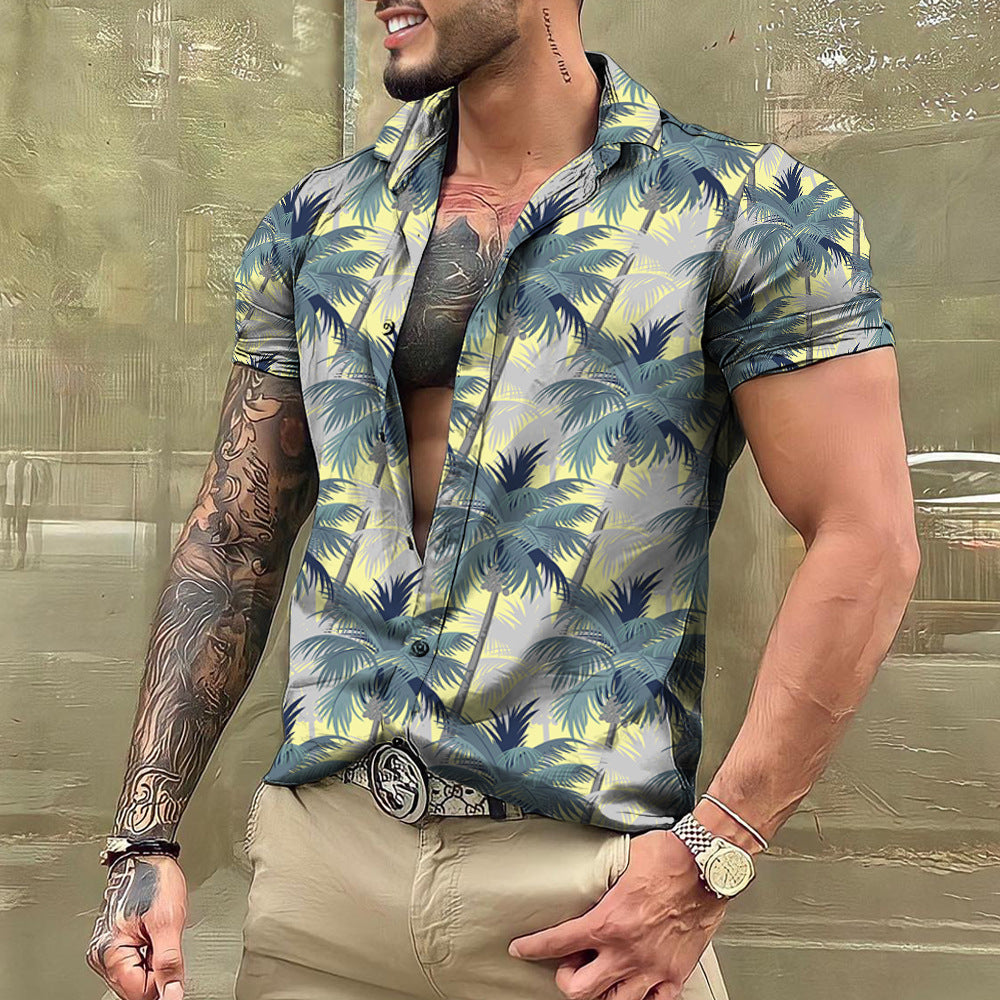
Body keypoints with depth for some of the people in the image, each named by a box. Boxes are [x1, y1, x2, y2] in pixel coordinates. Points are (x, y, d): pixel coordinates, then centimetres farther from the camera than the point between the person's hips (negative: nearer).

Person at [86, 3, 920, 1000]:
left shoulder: (749, 210, -4)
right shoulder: (317, 224, 8)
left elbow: (868, 541, -9)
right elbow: (233, 544, 9)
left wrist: (710, 860, -14)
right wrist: (144, 840, 2)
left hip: (588, 872, -3)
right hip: (320, 853, 4)